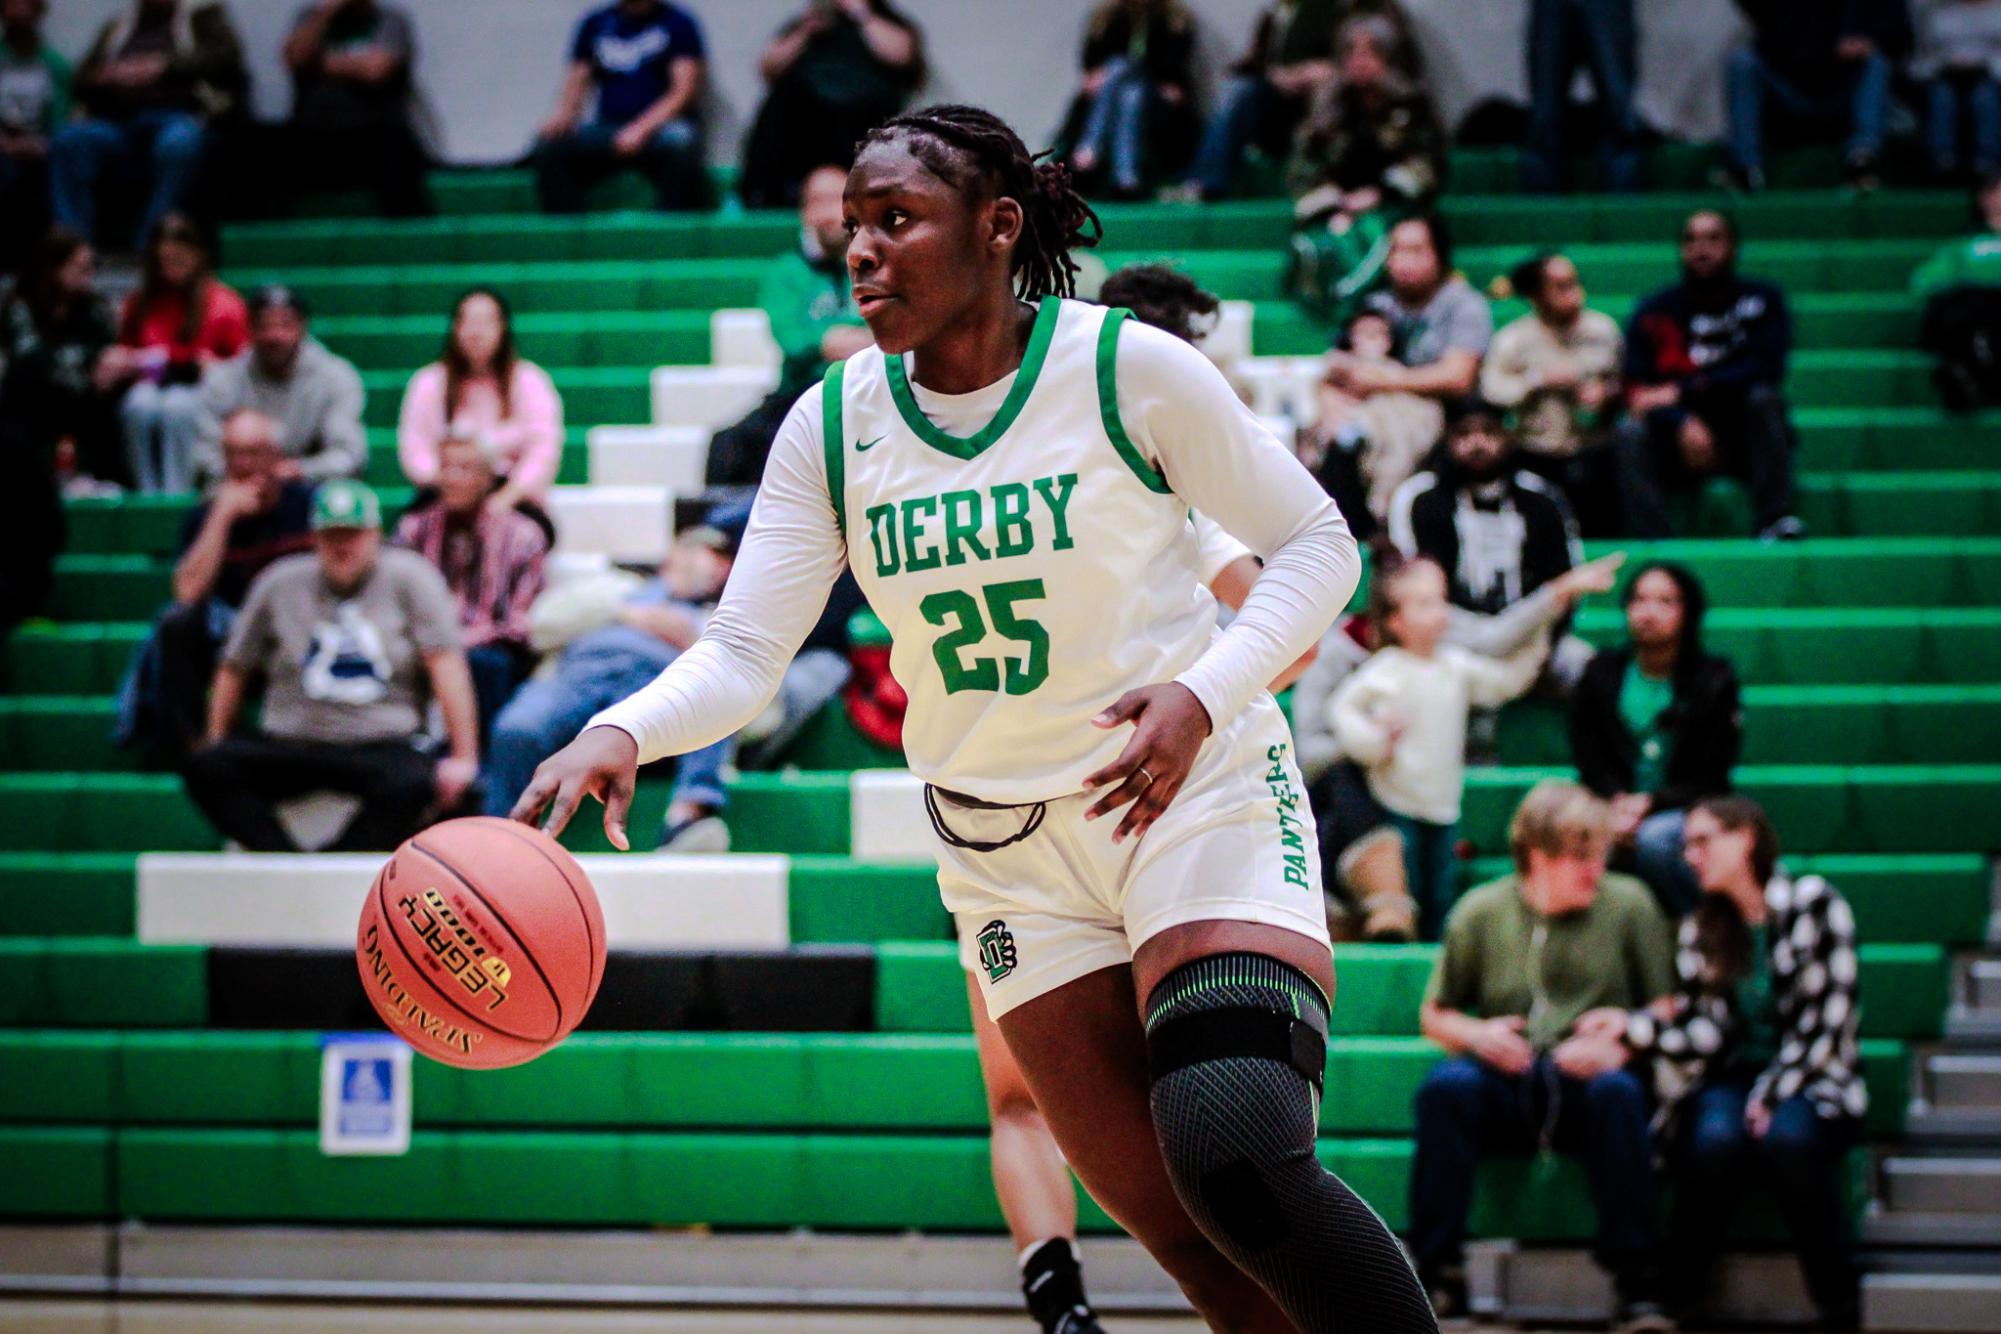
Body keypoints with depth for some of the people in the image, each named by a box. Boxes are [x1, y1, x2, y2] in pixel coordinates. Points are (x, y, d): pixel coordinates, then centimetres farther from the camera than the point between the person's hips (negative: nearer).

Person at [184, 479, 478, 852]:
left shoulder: (409, 577, 5)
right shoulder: (279, 583, 11)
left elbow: (445, 664, -3)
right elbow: (234, 670, 17)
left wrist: (463, 758, -11)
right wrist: (217, 749, 11)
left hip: (384, 745, -2)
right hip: (290, 746, 2)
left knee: (410, 785, -38)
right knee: (203, 767, -25)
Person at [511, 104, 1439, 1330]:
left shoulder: (1125, 367, -11)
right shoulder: (833, 426, -1)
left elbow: (1316, 544, -3)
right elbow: (743, 654, -5)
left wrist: (1206, 695, -20)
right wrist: (620, 733, -25)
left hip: (1203, 799, -4)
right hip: (1009, 851, 4)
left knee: (1237, 1163, -25)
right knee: (1182, 1232, -2)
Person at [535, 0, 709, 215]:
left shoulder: (678, 23, 4)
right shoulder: (596, 23, 16)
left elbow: (685, 90, -5)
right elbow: (577, 81, 14)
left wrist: (641, 129, -19)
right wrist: (563, 115, -9)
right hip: (607, 129, 3)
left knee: (678, 147, -38)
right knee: (549, 149, -24)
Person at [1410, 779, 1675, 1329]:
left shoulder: (1628, 904, 5)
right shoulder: (1480, 912, 7)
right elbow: (1434, 1016, 15)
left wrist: (1623, 1045, -16)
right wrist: (1475, 1033, -7)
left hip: (1586, 1080, -1)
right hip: (1506, 1085, 1)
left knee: (1618, 1092, -36)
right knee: (1446, 1087, -31)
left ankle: (1637, 1285, -30)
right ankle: (1439, 1271, -22)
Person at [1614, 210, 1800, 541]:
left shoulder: (1762, 300, 3)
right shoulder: (1655, 312, 5)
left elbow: (1764, 371, -12)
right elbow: (1637, 390, -4)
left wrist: (1683, 391, -15)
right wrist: (1683, 424, -24)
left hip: (1745, 439, -1)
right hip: (1676, 440, 1)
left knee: (1765, 399, -29)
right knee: (1630, 435, -27)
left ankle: (1774, 521, -37)